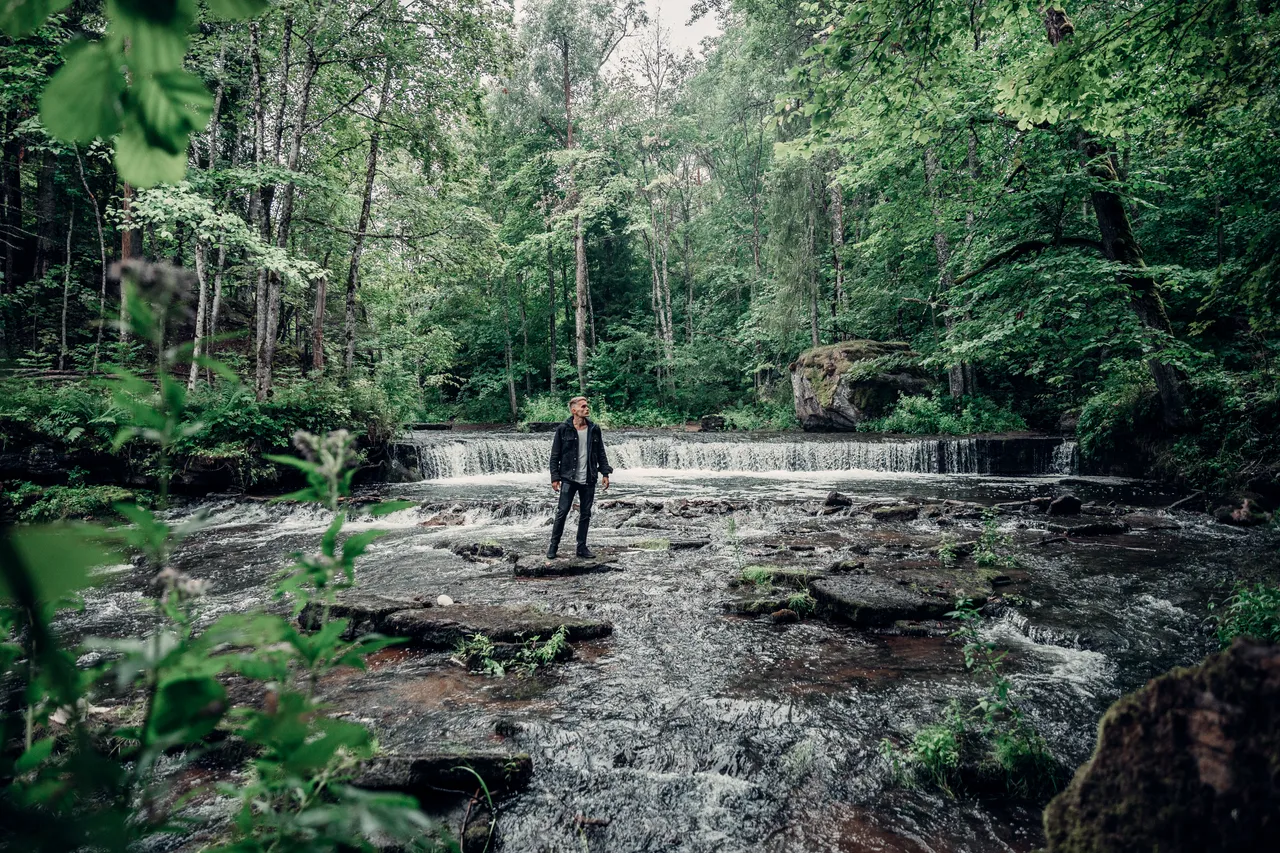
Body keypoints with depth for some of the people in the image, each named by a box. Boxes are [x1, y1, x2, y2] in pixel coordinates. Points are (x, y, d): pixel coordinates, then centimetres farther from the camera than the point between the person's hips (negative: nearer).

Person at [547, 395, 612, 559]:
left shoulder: (594, 429, 6)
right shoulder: (563, 429, -4)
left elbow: (601, 453, 11)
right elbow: (555, 455, -2)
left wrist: (605, 473, 2)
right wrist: (555, 477, -6)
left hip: (589, 480, 4)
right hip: (569, 479, -3)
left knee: (585, 514, 9)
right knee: (562, 512, -2)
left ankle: (582, 547, 19)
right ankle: (553, 545, 11)